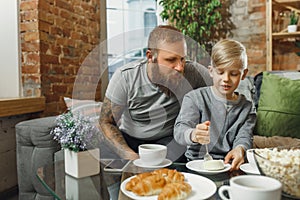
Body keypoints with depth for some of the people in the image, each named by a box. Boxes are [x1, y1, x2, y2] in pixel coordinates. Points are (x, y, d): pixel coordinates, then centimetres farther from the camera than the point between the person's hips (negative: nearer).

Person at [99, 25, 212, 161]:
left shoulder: (193, 72, -21)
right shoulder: (125, 77, -21)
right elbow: (106, 122, -13)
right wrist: (130, 156, -27)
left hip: (169, 138, 0)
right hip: (128, 139, 0)